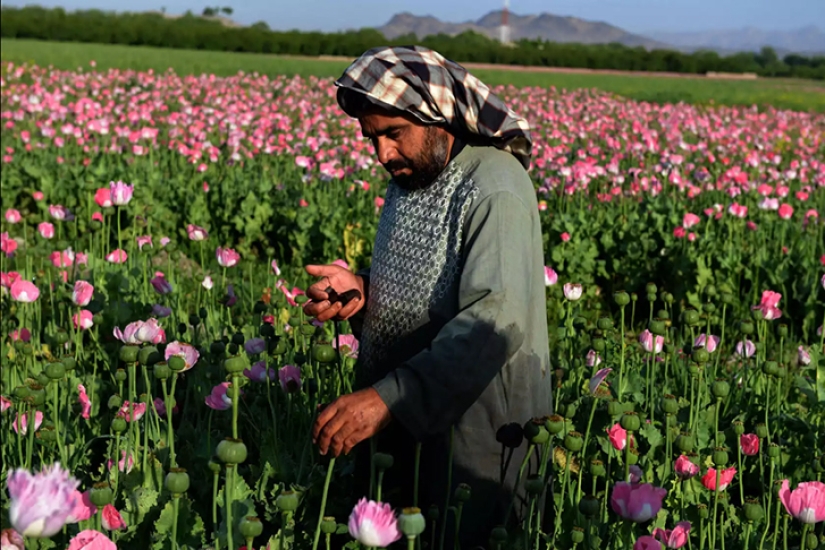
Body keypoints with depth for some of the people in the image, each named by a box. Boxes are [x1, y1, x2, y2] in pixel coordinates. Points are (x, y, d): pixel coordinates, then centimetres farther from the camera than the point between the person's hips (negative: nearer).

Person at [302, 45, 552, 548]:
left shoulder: (494, 192, -21)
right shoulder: (411, 176, 8)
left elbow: (496, 322, -32)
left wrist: (389, 397, -39)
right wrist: (362, 291, -4)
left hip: (472, 428, -8)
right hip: (401, 418, 8)